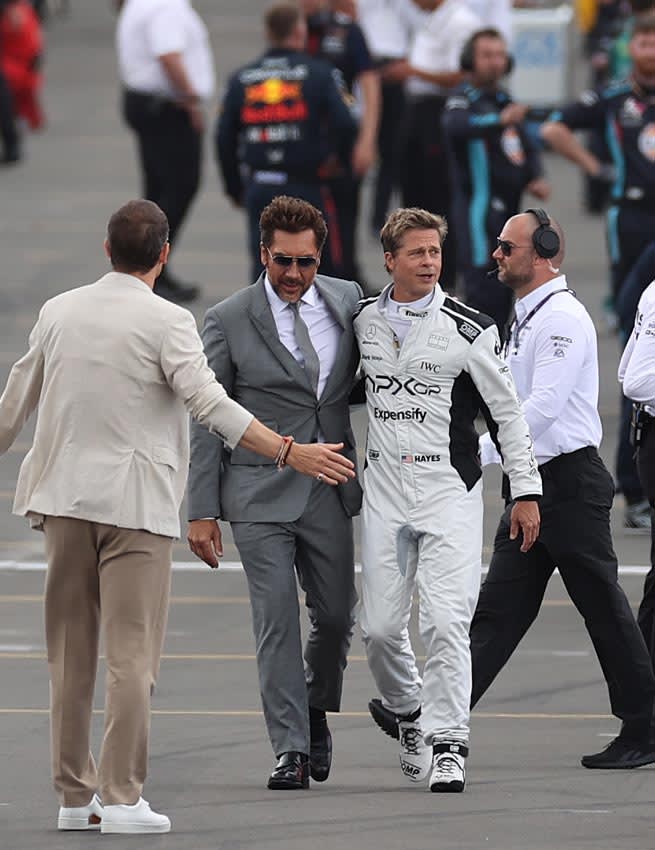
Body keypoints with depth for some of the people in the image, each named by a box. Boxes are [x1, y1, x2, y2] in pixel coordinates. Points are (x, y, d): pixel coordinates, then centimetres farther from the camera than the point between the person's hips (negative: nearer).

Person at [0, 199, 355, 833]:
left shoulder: (58, 312, 8)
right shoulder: (165, 322, -9)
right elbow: (209, 404, -18)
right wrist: (290, 452, -20)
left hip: (63, 496, 5)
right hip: (134, 501, -5)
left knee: (70, 652, 11)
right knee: (132, 654, -4)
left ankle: (75, 794, 14)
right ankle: (121, 798, -8)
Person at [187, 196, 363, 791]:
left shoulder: (347, 300, 3)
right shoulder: (229, 322, -6)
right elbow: (206, 422, -4)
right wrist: (202, 511, -8)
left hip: (330, 492, 3)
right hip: (260, 494, -3)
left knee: (336, 615, 9)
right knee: (277, 619, -7)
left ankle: (316, 712, 34)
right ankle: (291, 749, -4)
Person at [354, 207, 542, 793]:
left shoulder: (468, 329, -5)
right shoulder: (365, 321, 7)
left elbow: (507, 411, 1)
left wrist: (526, 491, 0)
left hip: (450, 487, -4)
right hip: (385, 486, 4)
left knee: (445, 623, -13)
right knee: (380, 627, 2)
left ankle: (448, 745, -7)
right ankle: (409, 716, 28)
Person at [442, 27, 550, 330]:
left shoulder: (505, 102, 19)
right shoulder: (463, 101, -7)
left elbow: (528, 148, 25)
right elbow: (456, 126, -31)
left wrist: (537, 179, 4)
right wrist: (500, 120, -48)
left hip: (508, 209, 8)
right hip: (481, 209, -8)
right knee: (484, 288, -15)